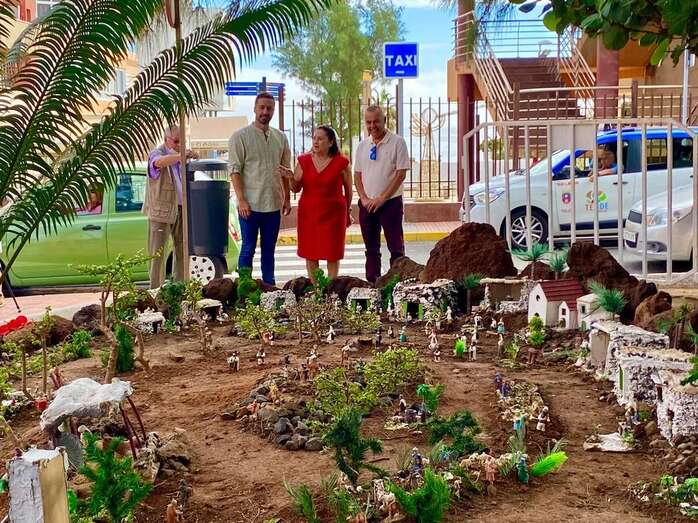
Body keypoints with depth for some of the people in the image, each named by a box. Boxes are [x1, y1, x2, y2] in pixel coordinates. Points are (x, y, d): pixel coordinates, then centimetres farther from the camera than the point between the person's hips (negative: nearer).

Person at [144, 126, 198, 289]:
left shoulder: (180, 154, 16)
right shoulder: (157, 153, -6)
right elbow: (159, 162, -33)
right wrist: (181, 155, -41)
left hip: (181, 208, 7)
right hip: (161, 210, -7)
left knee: (182, 248, 11)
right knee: (157, 251, -3)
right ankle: (155, 288, 0)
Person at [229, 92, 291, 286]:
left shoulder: (280, 137, 11)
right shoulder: (240, 136, -4)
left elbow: (286, 171, 15)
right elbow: (235, 170, -8)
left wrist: (287, 199, 11)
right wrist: (241, 200, -14)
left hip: (273, 204, 5)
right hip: (250, 204, -5)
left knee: (269, 249, 12)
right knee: (248, 249, 1)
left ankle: (269, 285, 20)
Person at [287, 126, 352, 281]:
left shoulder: (341, 163, -2)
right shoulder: (304, 161, 3)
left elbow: (348, 189, 8)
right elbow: (296, 188, 5)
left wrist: (347, 212, 14)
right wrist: (290, 178, -15)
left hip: (333, 214, -2)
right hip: (308, 214, 2)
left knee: (332, 255, 1)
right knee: (310, 255, 4)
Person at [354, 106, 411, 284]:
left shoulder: (397, 142, -6)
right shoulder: (362, 145, 10)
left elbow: (401, 173, -11)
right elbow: (357, 174, 12)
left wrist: (381, 198, -13)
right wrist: (364, 199, -3)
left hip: (390, 202, -5)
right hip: (367, 204, 5)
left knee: (396, 247, -5)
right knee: (371, 248, 11)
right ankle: (372, 283, 17)